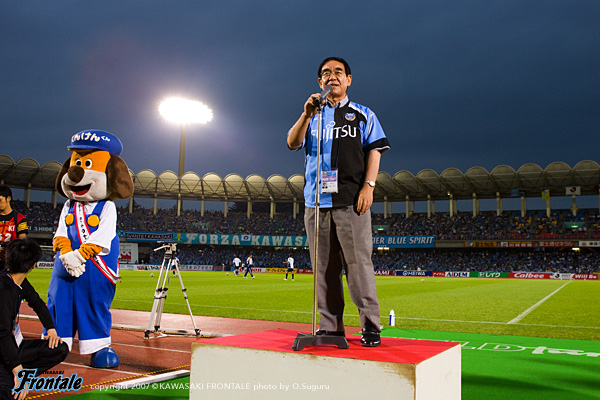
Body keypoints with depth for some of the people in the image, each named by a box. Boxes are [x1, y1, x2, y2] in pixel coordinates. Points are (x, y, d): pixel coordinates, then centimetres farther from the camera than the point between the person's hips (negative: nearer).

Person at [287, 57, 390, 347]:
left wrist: (368, 185, -6)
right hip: (316, 200, 3)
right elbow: (292, 143, 6)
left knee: (358, 261, -9)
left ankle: (370, 325, -1)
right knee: (324, 266, 4)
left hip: (351, 200, -3)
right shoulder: (313, 115, 20)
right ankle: (330, 326, 11)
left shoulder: (362, 115, 15)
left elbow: (374, 150, 7)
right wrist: (306, 114, -9)